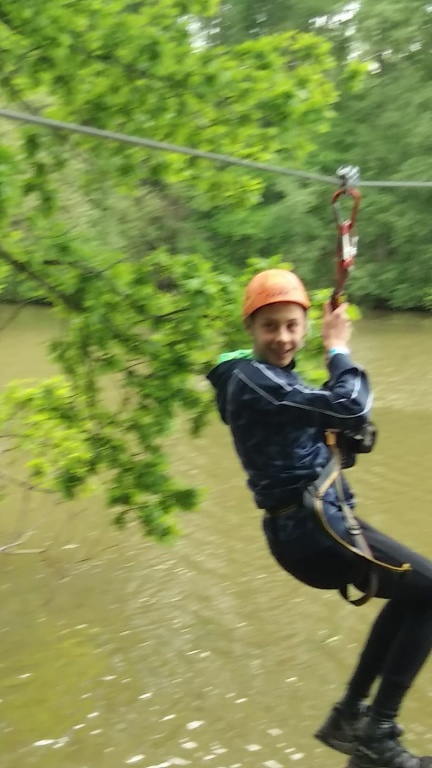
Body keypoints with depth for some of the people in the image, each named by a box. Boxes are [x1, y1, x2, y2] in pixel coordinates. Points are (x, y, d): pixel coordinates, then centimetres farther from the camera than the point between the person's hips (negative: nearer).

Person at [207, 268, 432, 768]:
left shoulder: (268, 379, 15)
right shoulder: (255, 380, -17)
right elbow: (352, 410, -23)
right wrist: (337, 349, -8)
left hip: (307, 526, 10)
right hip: (313, 527, -10)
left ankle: (351, 715, 25)